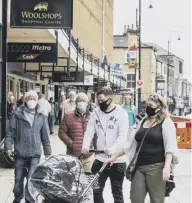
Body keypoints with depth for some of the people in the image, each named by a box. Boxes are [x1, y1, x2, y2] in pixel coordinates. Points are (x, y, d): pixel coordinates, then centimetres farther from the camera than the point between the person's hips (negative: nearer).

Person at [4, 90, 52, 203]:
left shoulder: (41, 117, 2)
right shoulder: (18, 115, -2)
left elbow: (45, 136, 6)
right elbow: (10, 132, 0)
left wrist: (48, 152, 8)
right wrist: (8, 147, -6)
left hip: (35, 154, 0)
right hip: (20, 154, 0)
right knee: (18, 179, 10)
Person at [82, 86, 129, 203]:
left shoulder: (121, 113, -9)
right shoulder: (96, 112, 4)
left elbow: (123, 136, -18)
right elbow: (89, 131, 1)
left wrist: (113, 148, -35)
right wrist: (86, 145, -19)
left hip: (117, 160, -4)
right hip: (100, 159, 5)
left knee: (117, 193, 7)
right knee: (96, 191, 14)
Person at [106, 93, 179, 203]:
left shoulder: (166, 123, -4)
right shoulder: (143, 122, 16)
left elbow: (170, 147, -14)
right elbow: (132, 143, 23)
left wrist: (167, 167, -27)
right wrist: (116, 156, 22)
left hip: (156, 167, -6)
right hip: (139, 167, 6)